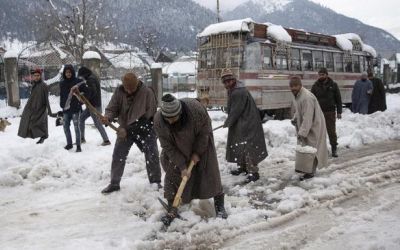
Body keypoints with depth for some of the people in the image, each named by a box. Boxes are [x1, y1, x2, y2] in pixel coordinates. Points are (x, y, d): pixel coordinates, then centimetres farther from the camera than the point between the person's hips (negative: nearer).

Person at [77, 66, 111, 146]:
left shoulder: (90, 80, -16)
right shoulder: (93, 78, 15)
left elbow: (93, 92, -26)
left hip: (94, 105, -10)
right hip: (92, 104, 10)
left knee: (97, 123, -5)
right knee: (81, 118, 15)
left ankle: (106, 140, 2)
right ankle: (82, 138, 20)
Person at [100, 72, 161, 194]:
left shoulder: (147, 92, -19)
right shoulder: (119, 92, -8)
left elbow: (150, 114, -19)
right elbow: (112, 108, -5)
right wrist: (108, 117, -30)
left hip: (145, 129, -2)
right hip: (125, 129, 3)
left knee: (152, 155, -1)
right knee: (118, 155, 1)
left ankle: (156, 182, 17)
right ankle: (114, 183, 16)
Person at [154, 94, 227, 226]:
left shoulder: (196, 108, -38)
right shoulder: (158, 120, -31)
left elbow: (205, 132, -20)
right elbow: (168, 147, -21)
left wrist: (197, 153, -15)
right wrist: (182, 166, -23)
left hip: (200, 142, -1)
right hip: (176, 147, 2)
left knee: (210, 171, -2)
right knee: (173, 174, -5)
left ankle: (219, 204, 12)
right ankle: (172, 209, 7)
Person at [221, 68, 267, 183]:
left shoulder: (239, 92, -22)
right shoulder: (232, 90, 10)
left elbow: (235, 111, -20)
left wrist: (227, 123, -8)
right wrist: (229, 121, 8)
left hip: (248, 124, -11)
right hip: (239, 124, 11)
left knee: (248, 147, -10)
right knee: (239, 145, 19)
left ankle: (253, 172, -5)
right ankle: (242, 167, 33)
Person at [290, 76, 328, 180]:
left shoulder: (307, 97, -28)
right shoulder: (296, 95, 5)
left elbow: (307, 117, -30)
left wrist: (302, 132, -30)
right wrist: (295, 119, 4)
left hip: (314, 126, -9)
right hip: (303, 126, 9)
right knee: (304, 146, 16)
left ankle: (310, 172, 4)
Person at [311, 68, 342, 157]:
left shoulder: (333, 85, 2)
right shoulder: (315, 86, 4)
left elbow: (338, 99, 4)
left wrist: (339, 112, 0)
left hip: (330, 112, -1)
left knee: (331, 131, 2)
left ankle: (334, 149, 13)